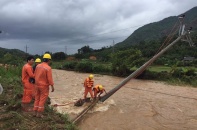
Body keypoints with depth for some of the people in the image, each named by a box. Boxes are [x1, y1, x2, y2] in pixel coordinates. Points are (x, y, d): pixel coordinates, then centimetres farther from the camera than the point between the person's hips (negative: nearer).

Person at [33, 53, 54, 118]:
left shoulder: (38, 66, 1)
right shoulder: (48, 68, -19)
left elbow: (35, 75, 9)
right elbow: (50, 79, -19)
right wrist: (52, 87, -10)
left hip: (37, 85, 6)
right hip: (44, 86, -6)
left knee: (37, 99, 16)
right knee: (42, 100, 4)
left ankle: (35, 112, 22)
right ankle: (39, 113, 11)